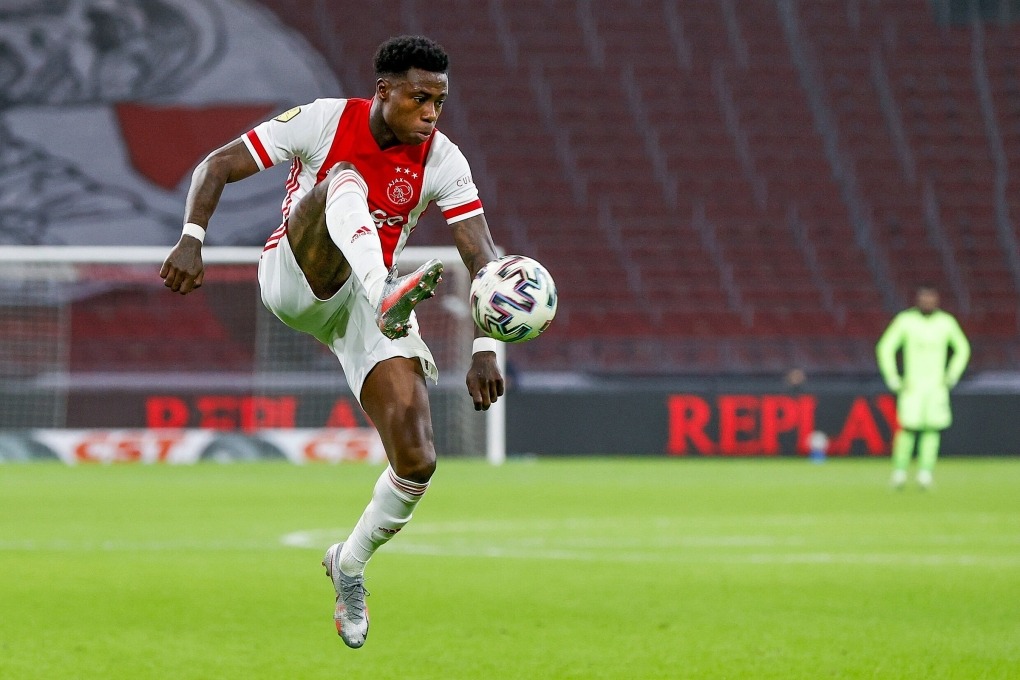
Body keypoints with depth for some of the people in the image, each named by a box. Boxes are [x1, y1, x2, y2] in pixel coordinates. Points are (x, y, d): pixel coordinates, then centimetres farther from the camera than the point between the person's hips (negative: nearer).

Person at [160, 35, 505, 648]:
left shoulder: (443, 162, -5)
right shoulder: (324, 121, -10)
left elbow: (482, 257, -9)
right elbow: (217, 166, -6)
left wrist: (485, 350, -21)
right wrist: (192, 238, -22)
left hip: (360, 302, 3)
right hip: (291, 280, -3)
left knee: (417, 462, -12)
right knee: (343, 180, -33)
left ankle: (350, 563, 17)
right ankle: (388, 300, -62)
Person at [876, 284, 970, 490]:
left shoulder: (946, 322, 4)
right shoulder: (905, 320, -3)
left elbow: (962, 349, 19)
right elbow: (885, 348, 2)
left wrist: (952, 376, 10)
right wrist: (892, 379, -3)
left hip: (937, 387, 2)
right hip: (912, 386, -2)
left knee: (933, 429, -7)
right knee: (908, 428, -10)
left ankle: (925, 472, -6)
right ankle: (899, 471, 3)